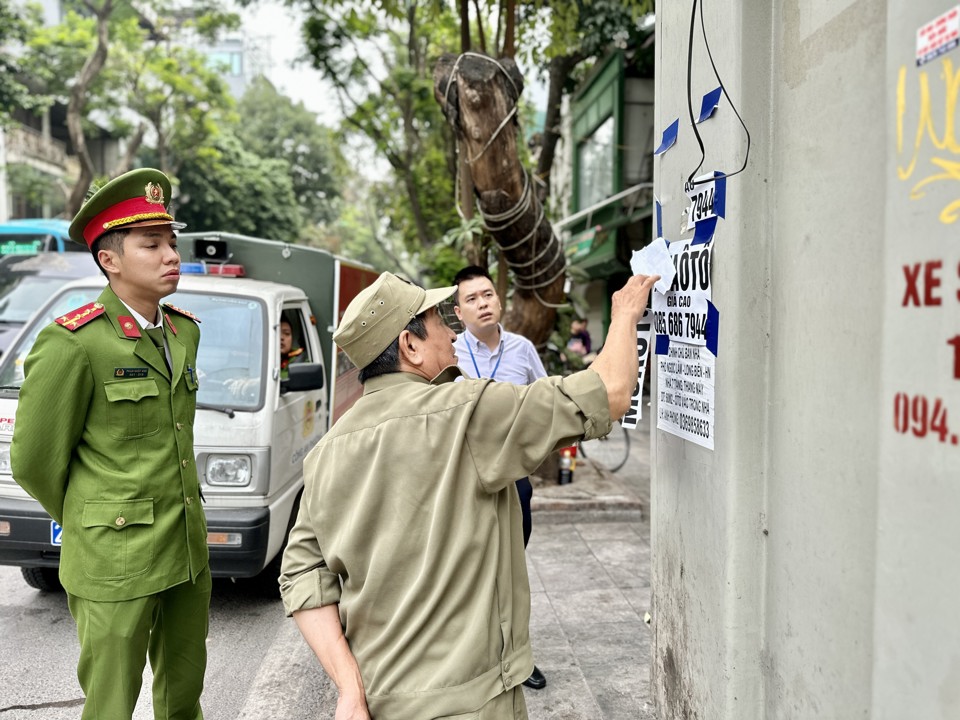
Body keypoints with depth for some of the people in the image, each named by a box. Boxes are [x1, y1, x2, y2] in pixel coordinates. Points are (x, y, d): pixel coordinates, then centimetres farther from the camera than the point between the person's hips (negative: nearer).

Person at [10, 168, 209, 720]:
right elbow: (35, 462, -9)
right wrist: (90, 525, 4)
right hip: (116, 566, -6)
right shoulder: (73, 344, -17)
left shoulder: (185, 331, 5)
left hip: (187, 551, 6)